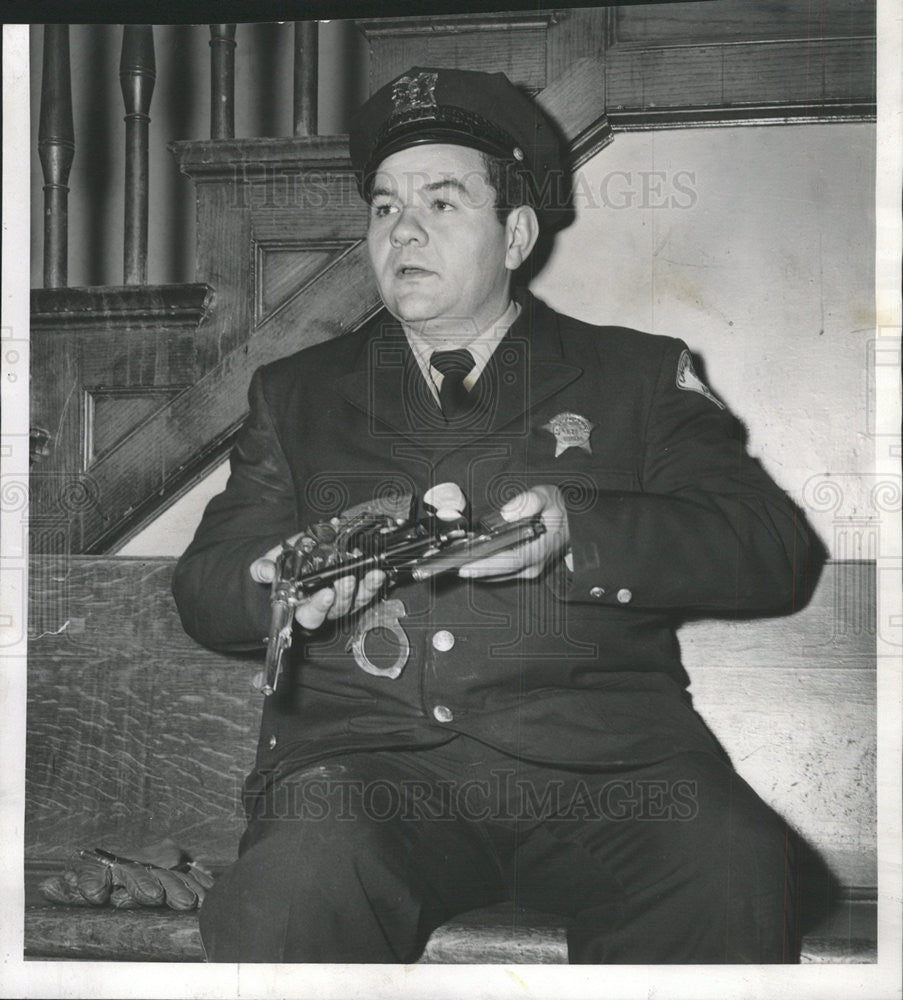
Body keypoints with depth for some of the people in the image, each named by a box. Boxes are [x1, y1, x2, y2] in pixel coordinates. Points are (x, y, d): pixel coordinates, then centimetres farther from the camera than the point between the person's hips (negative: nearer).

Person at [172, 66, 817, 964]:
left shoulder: (636, 377, 17)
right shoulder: (297, 394, 23)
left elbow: (774, 552, 5)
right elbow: (203, 588, 18)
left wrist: (577, 532, -12)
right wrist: (281, 588, -7)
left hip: (595, 748, 0)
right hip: (362, 752, 1)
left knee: (737, 871, -31)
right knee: (283, 900, -33)